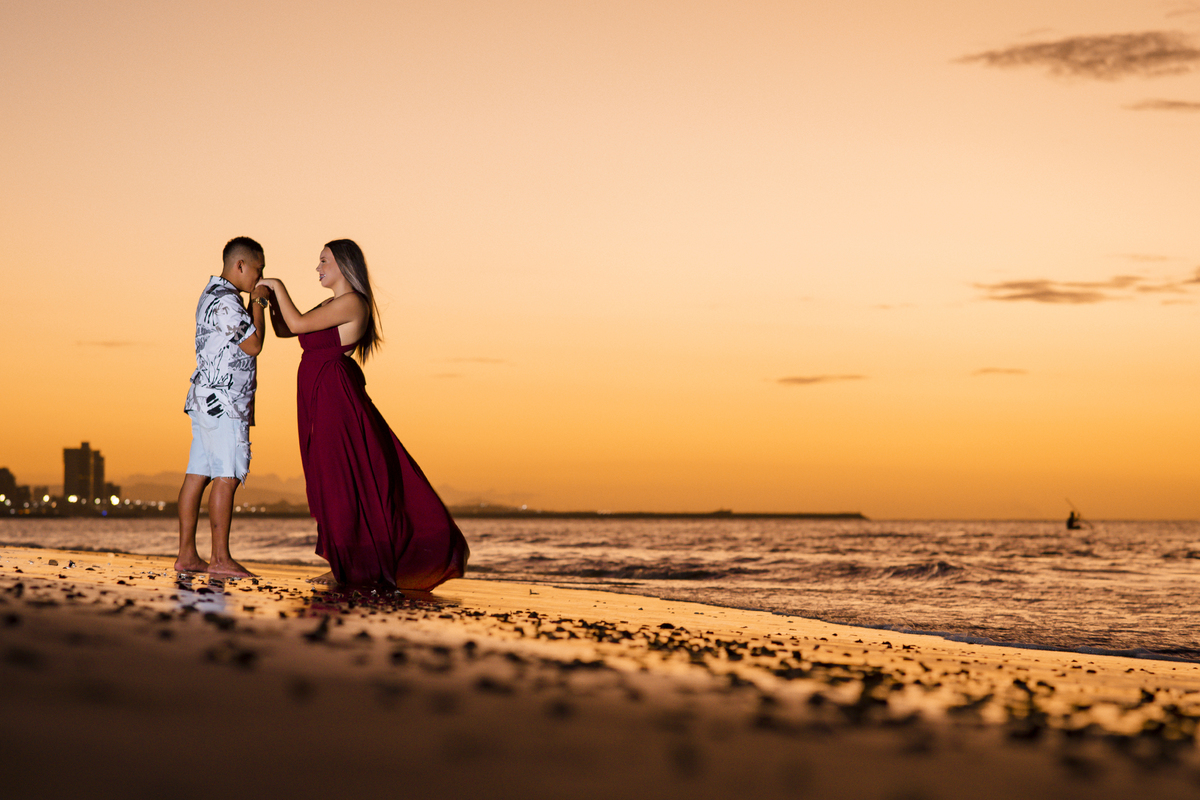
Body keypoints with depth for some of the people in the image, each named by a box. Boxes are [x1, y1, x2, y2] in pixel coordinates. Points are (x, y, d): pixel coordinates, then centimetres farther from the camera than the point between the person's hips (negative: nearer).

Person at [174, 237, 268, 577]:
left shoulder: (213, 294, 20)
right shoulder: (225, 300, -14)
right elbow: (253, 345, -13)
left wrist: (255, 304, 18)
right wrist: (258, 302, -5)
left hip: (206, 399, 11)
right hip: (222, 400, -11)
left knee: (198, 474, 7)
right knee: (227, 476, -10)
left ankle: (187, 555, 8)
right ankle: (220, 558, -11)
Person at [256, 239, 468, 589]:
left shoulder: (352, 303, -12)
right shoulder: (331, 304, 18)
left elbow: (298, 324, -18)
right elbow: (284, 330, 20)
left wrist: (278, 286, -7)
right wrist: (272, 296, 7)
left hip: (336, 399, -10)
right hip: (321, 402, 10)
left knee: (340, 481, -5)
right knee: (332, 482, 10)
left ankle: (351, 567, 1)